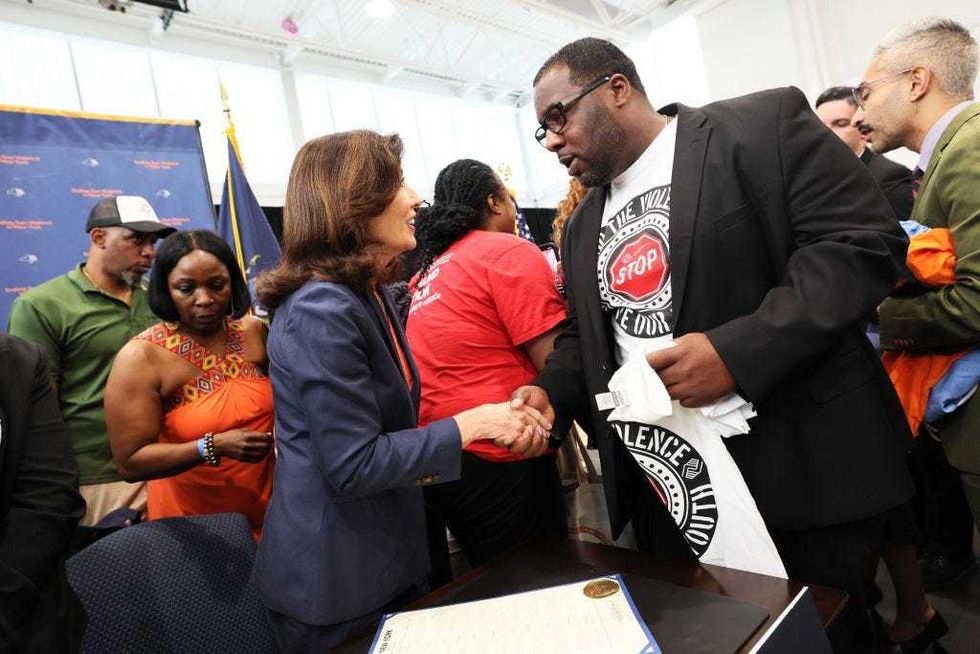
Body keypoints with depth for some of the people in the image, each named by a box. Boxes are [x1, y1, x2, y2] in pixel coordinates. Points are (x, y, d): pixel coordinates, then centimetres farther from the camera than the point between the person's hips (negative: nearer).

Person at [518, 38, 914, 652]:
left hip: (802, 469, -5)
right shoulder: (583, 226, 13)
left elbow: (865, 242, -14)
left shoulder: (763, 124, -6)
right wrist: (548, 390, -2)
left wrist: (738, 349, -24)